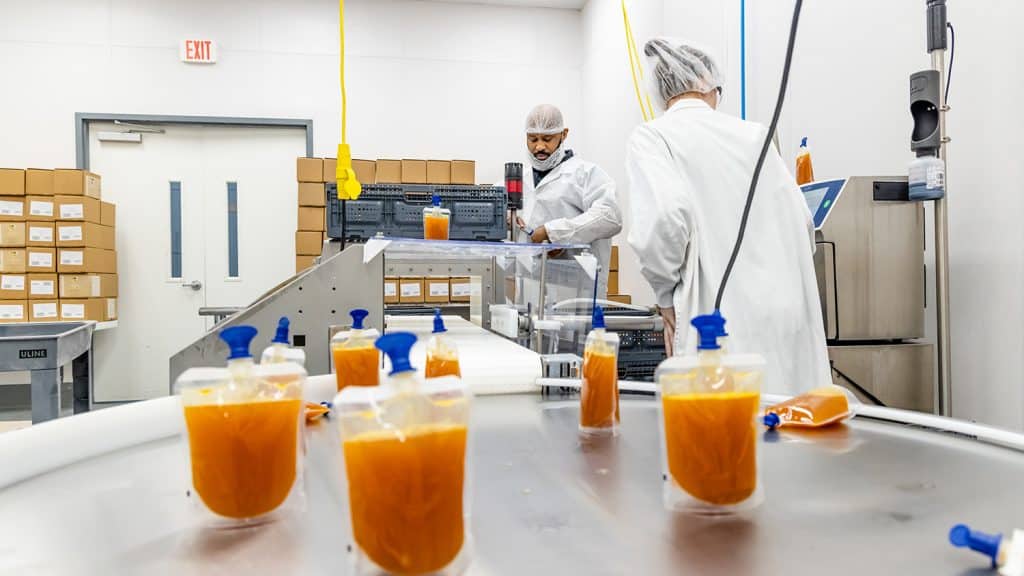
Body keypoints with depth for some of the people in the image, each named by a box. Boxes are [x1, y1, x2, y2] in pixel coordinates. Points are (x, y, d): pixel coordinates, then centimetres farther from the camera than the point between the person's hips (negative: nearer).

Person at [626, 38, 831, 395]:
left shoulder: (651, 137, 0)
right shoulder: (753, 134, 13)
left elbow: (664, 214, -17)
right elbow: (801, 218, 11)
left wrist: (666, 295, -4)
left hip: (723, 319, -5)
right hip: (789, 311, 5)